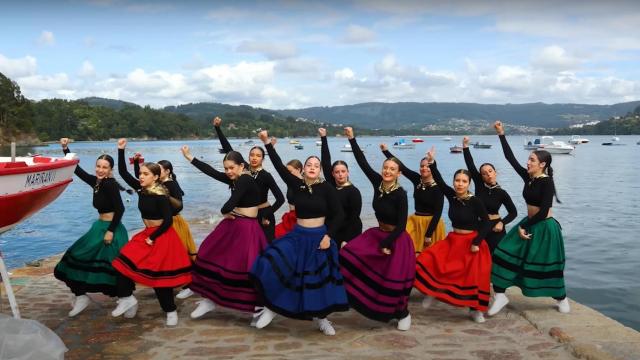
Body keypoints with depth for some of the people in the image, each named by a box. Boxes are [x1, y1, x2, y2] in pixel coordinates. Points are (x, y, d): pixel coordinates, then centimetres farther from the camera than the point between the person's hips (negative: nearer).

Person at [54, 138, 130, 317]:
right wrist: (65, 149, 7)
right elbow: (77, 169, 14)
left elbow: (120, 209, -22)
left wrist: (111, 231, -23)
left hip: (110, 229, -9)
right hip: (101, 227, 9)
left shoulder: (110, 184, -17)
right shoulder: (96, 182, 7)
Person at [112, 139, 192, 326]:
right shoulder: (141, 189, 1)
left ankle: (171, 311, 13)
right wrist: (121, 150, -5)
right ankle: (129, 298, 15)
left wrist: (153, 238, -17)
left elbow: (168, 220, -20)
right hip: (147, 233, 7)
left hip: (162, 236, -7)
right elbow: (123, 173, 3)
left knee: (159, 274, -2)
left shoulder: (160, 196, -19)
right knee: (125, 262, -1)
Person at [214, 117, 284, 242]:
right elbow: (228, 149, -4)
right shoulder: (244, 169, -1)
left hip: (263, 216, -5)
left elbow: (280, 199, -16)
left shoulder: (266, 176, -13)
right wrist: (218, 128, -9)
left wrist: (266, 216, -13)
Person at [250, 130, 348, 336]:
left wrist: (328, 236, -15)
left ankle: (320, 318, 25)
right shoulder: (296, 184, -1)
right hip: (298, 236, 2)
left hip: (318, 237, -2)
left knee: (319, 278, 4)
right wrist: (267, 143, -10)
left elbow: (338, 214, -7)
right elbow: (279, 166, -6)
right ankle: (271, 306, 4)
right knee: (272, 265, -14)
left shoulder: (326, 188, -8)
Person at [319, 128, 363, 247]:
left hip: (349, 235, -5)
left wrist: (346, 240, -18)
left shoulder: (353, 192, -11)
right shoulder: (331, 185, 3)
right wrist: (323, 137, 1)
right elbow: (325, 162, 2)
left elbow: (354, 218, -13)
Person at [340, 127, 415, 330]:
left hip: (397, 239, -6)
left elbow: (401, 225, -19)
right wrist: (352, 139, -9)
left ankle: (403, 314, 23)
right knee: (349, 255, -4)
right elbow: (363, 162, -6)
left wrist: (387, 244, -17)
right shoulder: (378, 183, -6)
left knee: (394, 279, -1)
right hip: (378, 234, 6)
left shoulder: (400, 194, -21)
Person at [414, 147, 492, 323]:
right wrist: (432, 163, -24)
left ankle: (475, 310, 17)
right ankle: (432, 290, 15)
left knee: (474, 276, -3)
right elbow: (439, 181, -11)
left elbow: (485, 223, -10)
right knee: (427, 260, -6)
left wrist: (477, 242, -16)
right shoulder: (451, 196, -4)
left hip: (471, 242, -4)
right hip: (453, 240, 4)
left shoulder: (475, 201, -15)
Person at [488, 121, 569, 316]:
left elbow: (544, 210, -21)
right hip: (529, 224, 7)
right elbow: (510, 158, 4)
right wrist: (501, 135, 0)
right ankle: (500, 295, 5)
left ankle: (562, 298, 30)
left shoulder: (547, 182, -16)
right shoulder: (528, 178, 4)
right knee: (506, 255, -1)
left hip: (545, 227, -7)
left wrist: (523, 226, -16)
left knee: (546, 264, 5)